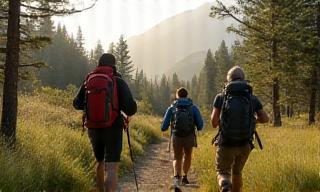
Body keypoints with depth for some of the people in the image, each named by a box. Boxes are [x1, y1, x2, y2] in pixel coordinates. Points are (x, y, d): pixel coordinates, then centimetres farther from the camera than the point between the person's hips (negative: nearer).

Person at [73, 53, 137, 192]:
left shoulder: (88, 81, 3)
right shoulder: (118, 82, -7)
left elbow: (77, 104, 13)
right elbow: (131, 108, -14)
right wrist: (129, 113, 9)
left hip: (93, 129, 4)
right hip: (113, 129, -4)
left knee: (100, 163, 24)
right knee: (111, 169, -8)